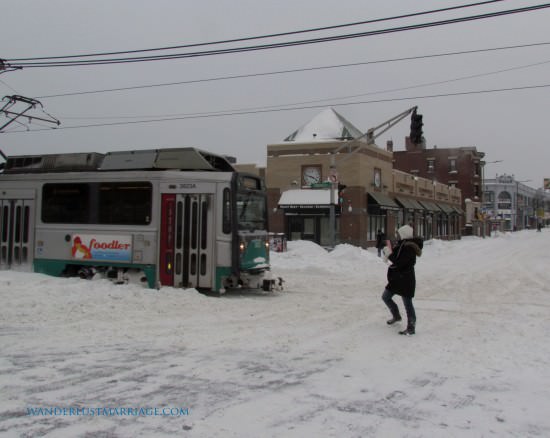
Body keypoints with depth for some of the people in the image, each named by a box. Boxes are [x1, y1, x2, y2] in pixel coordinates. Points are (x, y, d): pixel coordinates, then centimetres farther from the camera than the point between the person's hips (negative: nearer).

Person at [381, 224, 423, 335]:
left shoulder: (409, 248, -21)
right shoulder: (402, 245, 10)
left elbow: (399, 263, -27)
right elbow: (396, 257, 16)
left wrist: (389, 254, -19)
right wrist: (389, 252, -1)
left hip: (406, 280, -10)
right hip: (397, 278, 10)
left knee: (407, 303, -2)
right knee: (385, 297, 18)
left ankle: (411, 327, 8)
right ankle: (396, 316, 36)